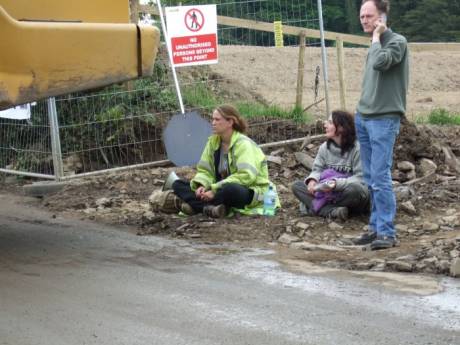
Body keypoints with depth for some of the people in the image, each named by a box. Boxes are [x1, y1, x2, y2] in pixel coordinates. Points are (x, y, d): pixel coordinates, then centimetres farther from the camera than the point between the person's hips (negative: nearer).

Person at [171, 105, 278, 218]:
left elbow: (246, 175, -27)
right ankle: (211, 207, -31)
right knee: (178, 184, -6)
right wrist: (201, 185, -16)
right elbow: (204, 170, 8)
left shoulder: (243, 144, -15)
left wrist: (215, 190, -29)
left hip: (250, 192, -8)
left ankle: (196, 206, -23)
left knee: (229, 189, -44)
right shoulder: (213, 141, 5)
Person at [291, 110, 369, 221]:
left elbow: (360, 178, -18)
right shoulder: (325, 147, 5)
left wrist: (336, 183, -31)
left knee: (354, 189, -40)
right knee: (297, 186, -12)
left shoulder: (357, 148, -14)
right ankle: (332, 211, -31)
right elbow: (317, 169, 6)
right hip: (327, 191, 6)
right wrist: (312, 180, -18)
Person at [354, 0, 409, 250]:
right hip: (363, 118, 8)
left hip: (384, 119, -8)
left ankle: (386, 232, -10)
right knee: (370, 179, 9)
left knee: (380, 177, -12)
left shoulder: (397, 42, -7)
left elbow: (380, 62, -26)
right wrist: (360, 110, 16)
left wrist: (376, 36, -11)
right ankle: (376, 227, 15)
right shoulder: (375, 45, 16)